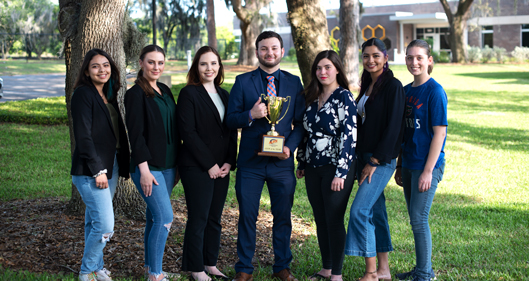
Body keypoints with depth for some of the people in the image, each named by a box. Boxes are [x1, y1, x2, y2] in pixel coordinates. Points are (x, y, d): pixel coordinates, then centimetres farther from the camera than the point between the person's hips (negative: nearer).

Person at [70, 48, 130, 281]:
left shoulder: (110, 95, 14)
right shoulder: (83, 94, -9)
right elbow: (83, 136, -15)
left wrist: (123, 166, 10)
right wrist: (97, 170, -17)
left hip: (111, 166, 7)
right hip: (90, 170, -7)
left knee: (95, 222, 14)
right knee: (104, 225, -11)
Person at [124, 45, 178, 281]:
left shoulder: (165, 91, 13)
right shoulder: (135, 94, -9)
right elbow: (135, 135, -14)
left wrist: (176, 166, 16)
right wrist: (144, 170, -18)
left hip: (167, 165, 7)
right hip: (149, 166, -7)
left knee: (155, 216, 13)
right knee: (165, 217, -12)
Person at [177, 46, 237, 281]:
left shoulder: (224, 95, 14)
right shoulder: (188, 94, -6)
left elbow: (231, 131, 13)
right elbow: (188, 132, -13)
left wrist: (229, 162, -1)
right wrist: (209, 164, -13)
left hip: (221, 168, 6)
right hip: (196, 167, -6)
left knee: (215, 218, 11)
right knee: (198, 219, -1)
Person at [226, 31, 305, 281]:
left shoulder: (294, 83, 7)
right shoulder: (243, 82, 3)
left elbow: (301, 122, 7)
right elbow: (230, 120, 0)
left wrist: (290, 146, -9)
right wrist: (250, 115, -19)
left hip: (282, 161, 1)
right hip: (250, 162, -1)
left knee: (283, 216, 8)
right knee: (247, 216, 3)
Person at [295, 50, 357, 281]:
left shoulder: (344, 97, -10)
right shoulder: (312, 97, 11)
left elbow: (349, 136, -15)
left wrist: (341, 172, -19)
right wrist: (301, 163, 16)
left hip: (335, 167, -7)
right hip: (313, 168, 7)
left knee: (334, 220, -2)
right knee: (320, 219, 11)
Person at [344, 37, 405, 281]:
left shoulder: (393, 86, -11)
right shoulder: (367, 86, 14)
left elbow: (393, 127, -15)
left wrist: (374, 161, -16)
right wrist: (359, 160, 12)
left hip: (382, 159, -8)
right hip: (364, 156, 8)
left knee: (360, 210, -14)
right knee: (375, 211, 11)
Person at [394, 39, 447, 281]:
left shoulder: (435, 91, -12)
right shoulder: (406, 90, 10)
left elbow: (439, 133, -14)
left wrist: (428, 171, -17)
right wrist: (399, 166, 15)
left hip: (427, 165, -7)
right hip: (409, 165, 7)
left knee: (419, 219, -5)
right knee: (415, 219, 13)